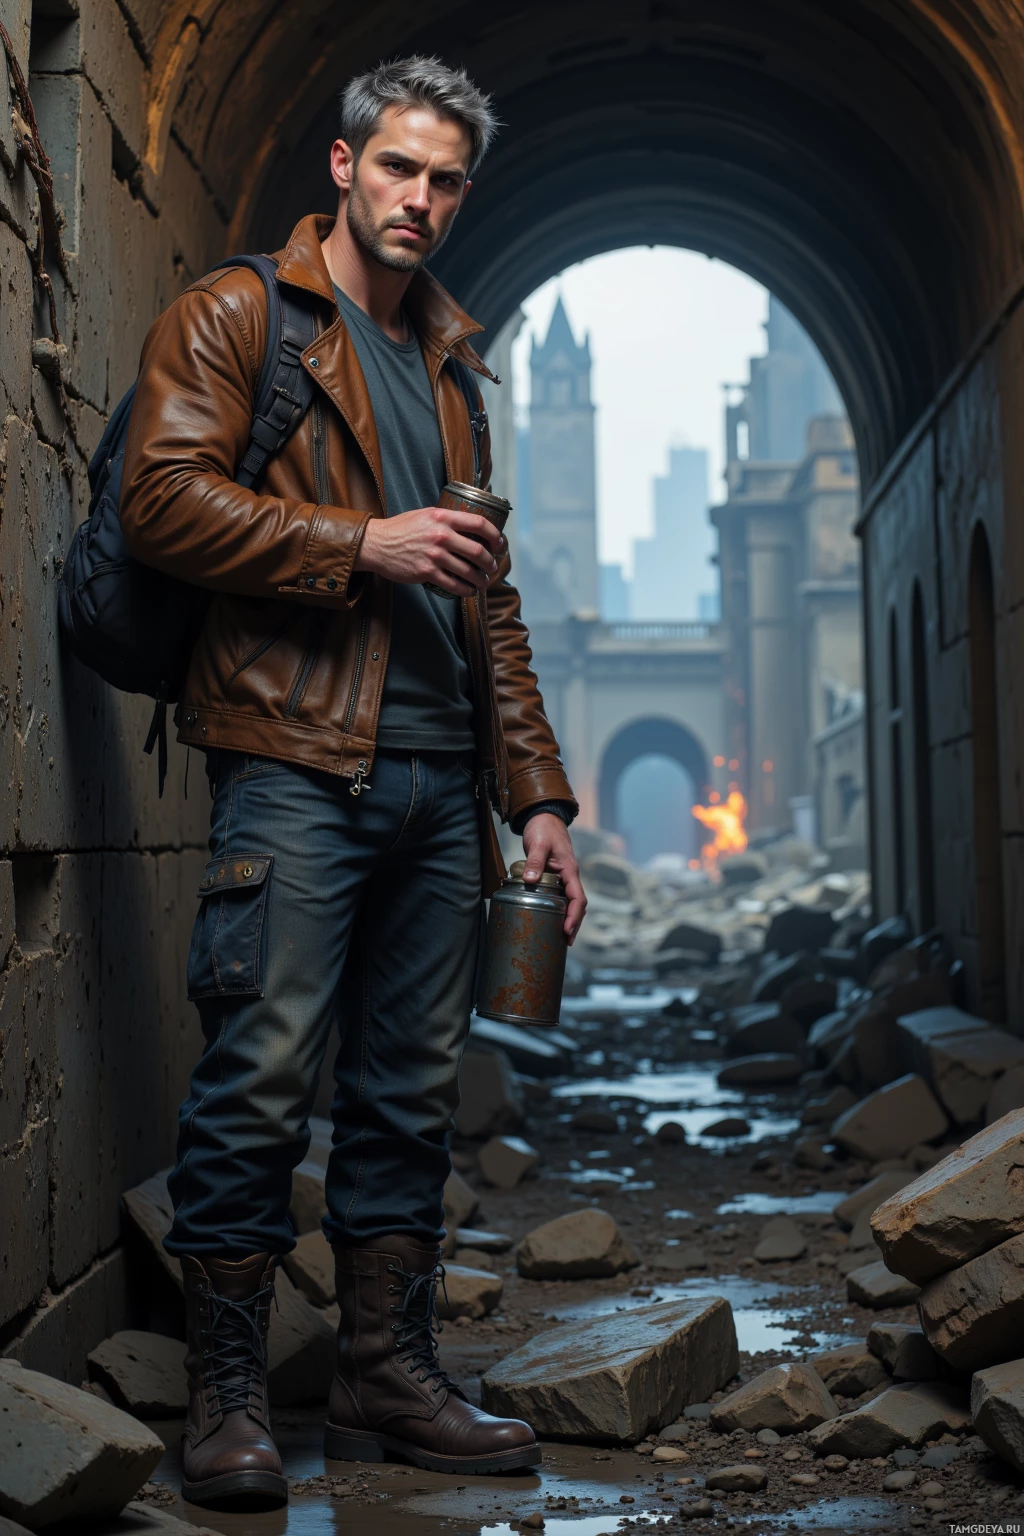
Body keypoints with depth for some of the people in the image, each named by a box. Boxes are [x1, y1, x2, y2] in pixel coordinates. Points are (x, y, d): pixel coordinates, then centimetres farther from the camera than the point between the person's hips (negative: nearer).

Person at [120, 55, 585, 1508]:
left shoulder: (451, 360, 24)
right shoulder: (234, 315, 5)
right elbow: (164, 497, -10)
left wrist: (538, 794, 16)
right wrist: (361, 544, -14)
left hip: (438, 781, 6)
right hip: (297, 760, -6)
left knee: (412, 1094, 8)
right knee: (261, 1083, -7)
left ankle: (390, 1376, 17)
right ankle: (227, 1399, 3)